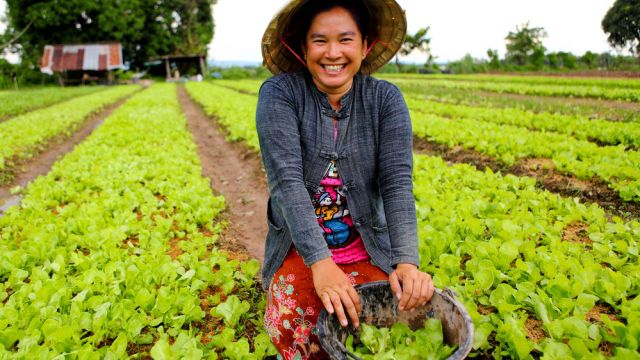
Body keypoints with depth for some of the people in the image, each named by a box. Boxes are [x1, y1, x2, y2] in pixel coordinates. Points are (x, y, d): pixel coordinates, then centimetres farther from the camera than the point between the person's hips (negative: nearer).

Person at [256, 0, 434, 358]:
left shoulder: (386, 99, -6)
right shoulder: (279, 93, -11)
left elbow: (397, 183, -14)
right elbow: (286, 179, -23)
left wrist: (407, 261, -29)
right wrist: (320, 262, -34)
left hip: (368, 250, 2)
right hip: (300, 251, -1)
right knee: (292, 328, -25)